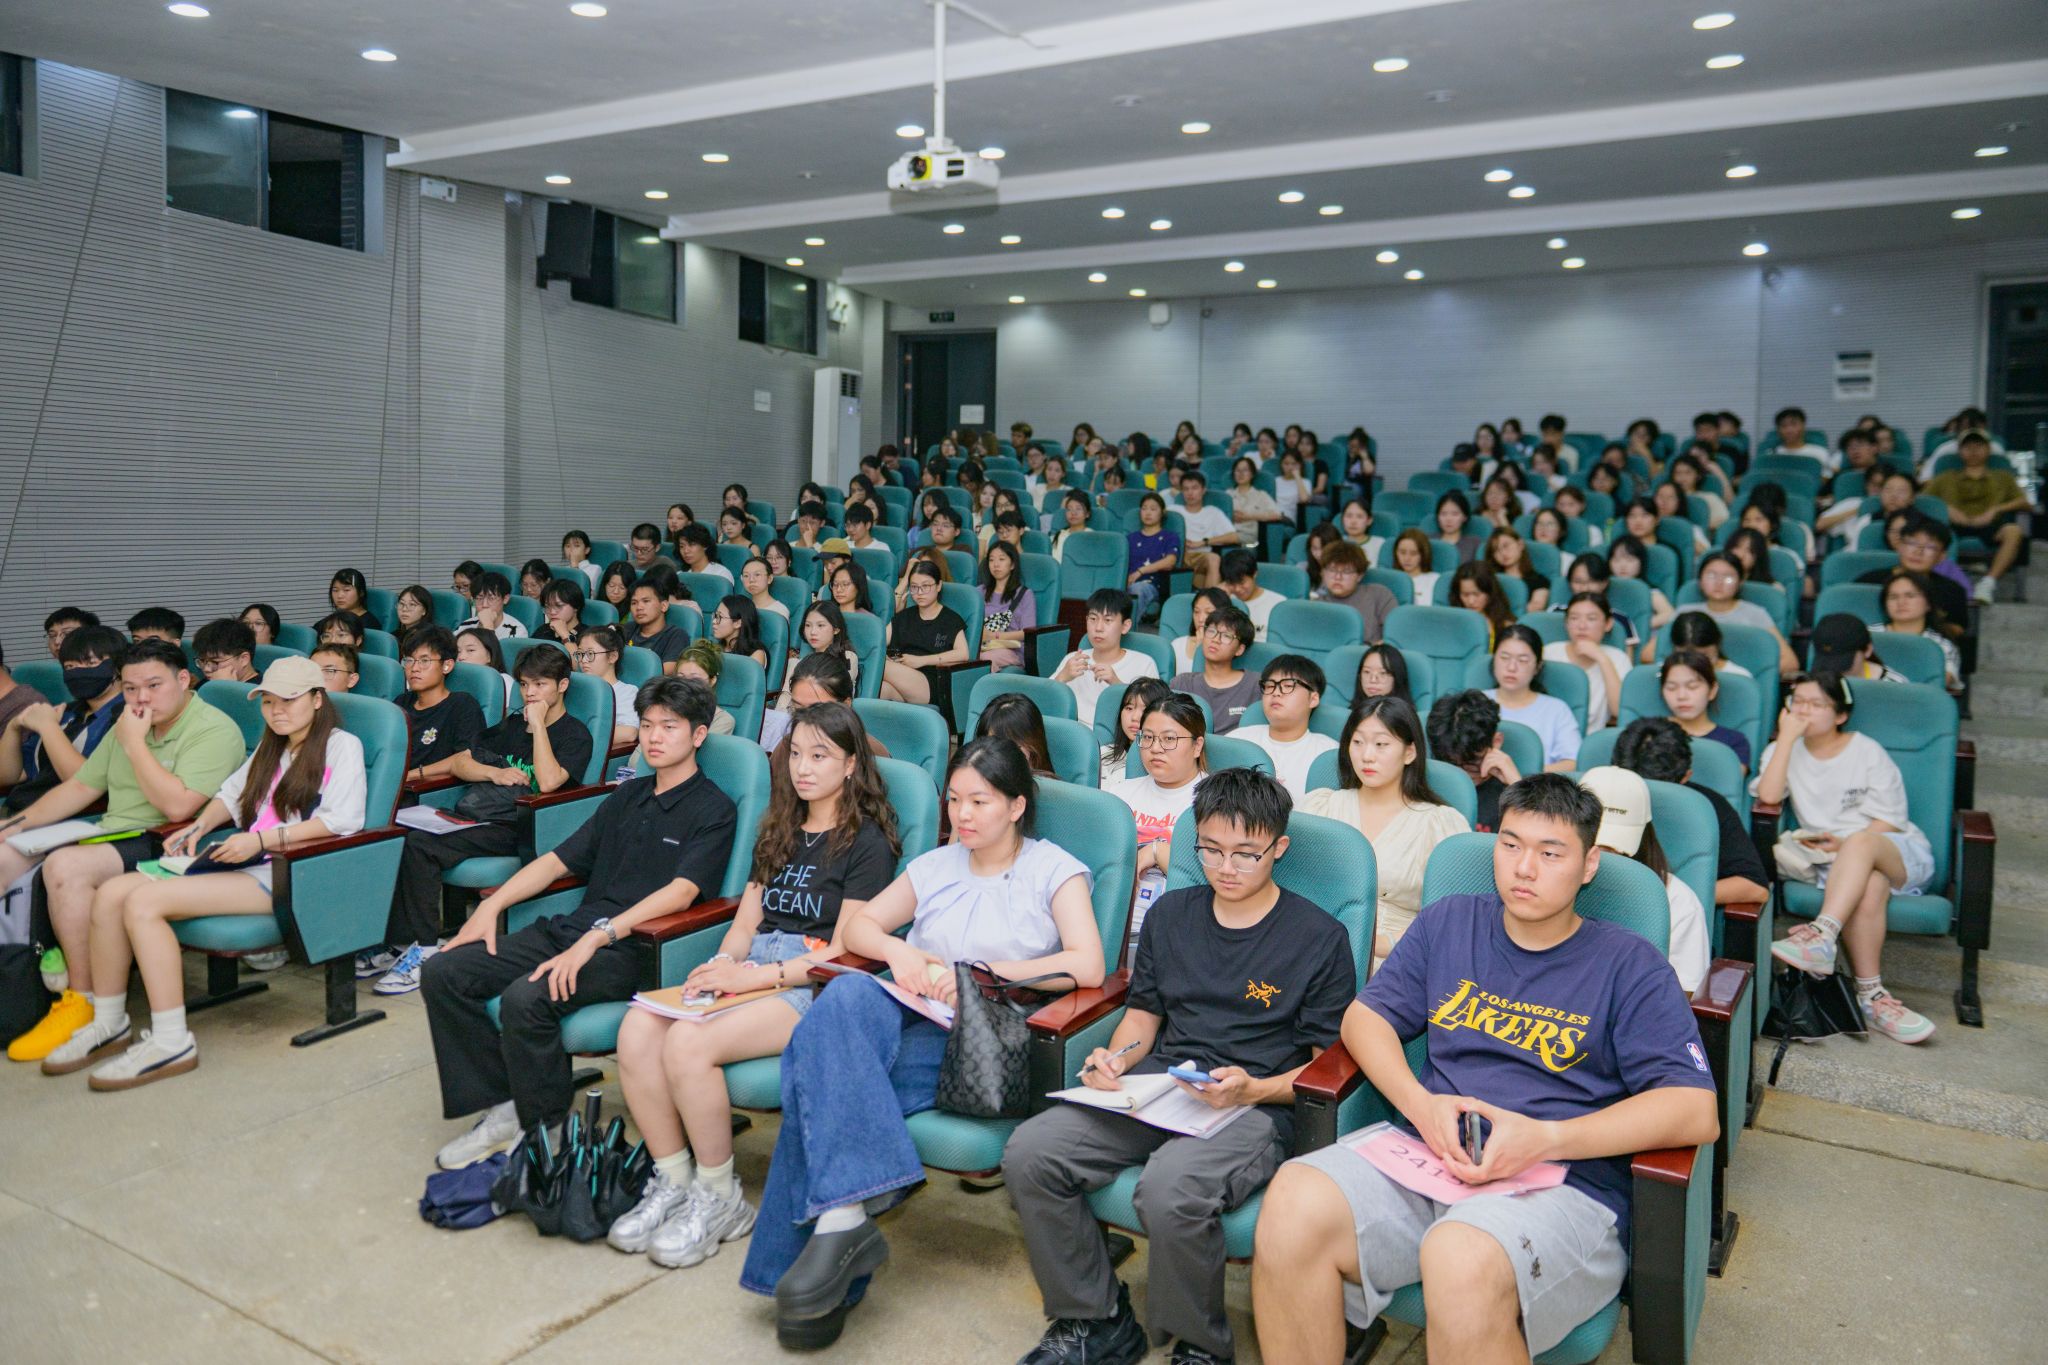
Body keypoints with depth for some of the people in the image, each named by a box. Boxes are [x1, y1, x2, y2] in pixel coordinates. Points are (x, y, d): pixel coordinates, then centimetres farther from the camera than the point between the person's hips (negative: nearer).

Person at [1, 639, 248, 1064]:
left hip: (165, 845, -9)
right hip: (110, 835, 9)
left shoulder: (214, 731, -11)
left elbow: (177, 806, -22)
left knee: (64, 867, -31)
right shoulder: (128, 727, 18)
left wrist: (134, 743, -15)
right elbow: (79, 787, 23)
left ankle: (87, 1004, -21)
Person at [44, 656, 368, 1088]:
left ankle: (171, 1043, -22)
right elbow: (232, 793, 30)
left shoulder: (342, 746, 0)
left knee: (143, 902, -23)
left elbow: (342, 820, -13)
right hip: (242, 863, 9)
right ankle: (107, 1023, 4)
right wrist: (199, 827, 8)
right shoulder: (270, 748, 28)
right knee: (111, 893, -6)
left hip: (286, 875, -9)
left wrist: (264, 839, -19)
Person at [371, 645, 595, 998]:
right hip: (469, 815, 7)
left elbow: (548, 781, -15)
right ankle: (394, 942, -14)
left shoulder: (575, 735, 4)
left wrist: (538, 725, -9)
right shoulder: (512, 725, 26)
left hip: (509, 830, -7)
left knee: (419, 845, -28)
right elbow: (458, 762, 22)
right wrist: (494, 772, 2)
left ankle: (423, 948, -20)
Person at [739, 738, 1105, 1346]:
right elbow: (856, 928, 20)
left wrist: (985, 972, -13)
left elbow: (1087, 966, -7)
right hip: (904, 1016, 5)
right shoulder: (936, 866, 22)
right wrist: (898, 952, -4)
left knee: (823, 1072, -30)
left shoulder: (1053, 869, 8)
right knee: (846, 994, -34)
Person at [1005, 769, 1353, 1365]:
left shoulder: (1320, 937, 1)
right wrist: (1115, 1059, 1)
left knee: (1171, 1187, -36)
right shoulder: (1171, 914, 16)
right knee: (1028, 1153, -19)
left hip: (1256, 1107, -5)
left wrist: (1252, 1090, -16)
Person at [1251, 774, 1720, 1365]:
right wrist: (1421, 1105, -4)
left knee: (1462, 1257, -40)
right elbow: (1365, 1016, 17)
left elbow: (1697, 1112, -4)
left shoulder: (1629, 964, 6)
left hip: (1563, 1185, -3)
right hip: (1426, 1158, 4)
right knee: (1293, 1203, -28)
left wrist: (1547, 1138, -16)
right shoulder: (1448, 924, 18)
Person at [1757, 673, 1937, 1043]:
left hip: (1899, 851, -1)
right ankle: (1870, 995, -35)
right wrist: (1786, 737, -11)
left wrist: (1845, 843, -16)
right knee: (1869, 887, -35)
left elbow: (1890, 820, 0)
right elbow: (1768, 797, -10)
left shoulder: (1868, 752, 3)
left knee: (1860, 842, -38)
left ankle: (1822, 936, -53)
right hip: (1836, 862, 1)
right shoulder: (1785, 749, 10)